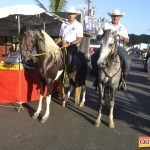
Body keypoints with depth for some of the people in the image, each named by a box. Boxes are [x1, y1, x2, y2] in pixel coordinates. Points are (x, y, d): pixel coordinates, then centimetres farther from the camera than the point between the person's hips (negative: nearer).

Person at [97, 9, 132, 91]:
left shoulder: (123, 27, 15)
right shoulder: (106, 25, 12)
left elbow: (127, 40, 10)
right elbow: (98, 37, 7)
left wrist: (123, 38, -12)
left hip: (119, 47, 0)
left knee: (128, 62, -25)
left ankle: (122, 78, -4)